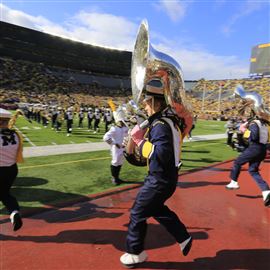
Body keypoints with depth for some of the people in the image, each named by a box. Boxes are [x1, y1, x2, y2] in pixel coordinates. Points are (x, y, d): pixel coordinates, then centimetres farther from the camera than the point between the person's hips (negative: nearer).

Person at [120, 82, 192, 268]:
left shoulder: (160, 125, -24)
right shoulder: (168, 120, 6)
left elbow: (162, 155, -32)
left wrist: (140, 140, -25)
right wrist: (143, 136, 0)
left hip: (161, 180, -10)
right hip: (165, 177, 10)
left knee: (138, 214, 8)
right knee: (157, 209, 28)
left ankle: (136, 253, 29)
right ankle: (184, 238, 38)